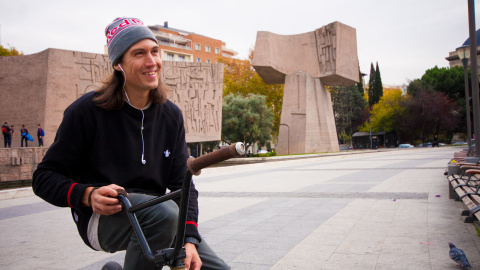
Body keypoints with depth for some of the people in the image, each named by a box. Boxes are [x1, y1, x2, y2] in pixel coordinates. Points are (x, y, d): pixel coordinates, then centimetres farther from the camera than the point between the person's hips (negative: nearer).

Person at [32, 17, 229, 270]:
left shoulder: (171, 115, 4)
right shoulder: (87, 110, -8)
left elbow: (182, 183, 1)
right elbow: (44, 176, -5)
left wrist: (189, 239, -12)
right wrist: (88, 195, -26)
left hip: (150, 216, 5)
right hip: (102, 218, -5)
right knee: (163, 211, -36)